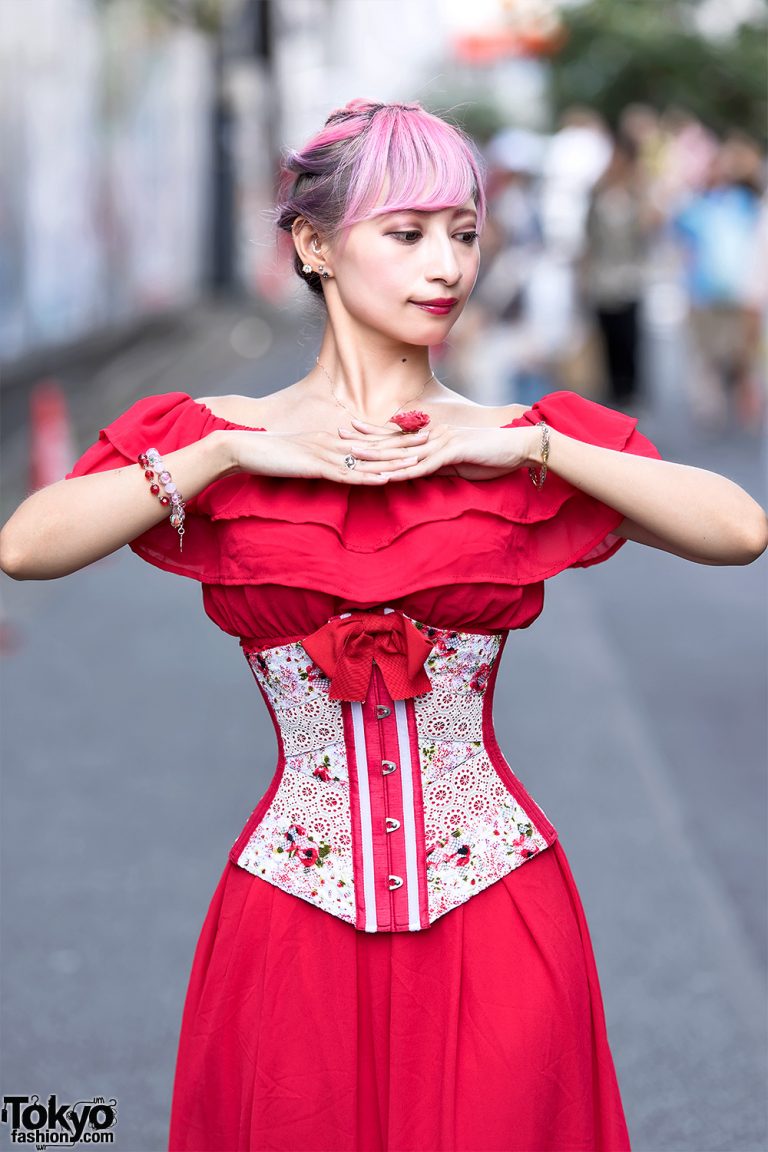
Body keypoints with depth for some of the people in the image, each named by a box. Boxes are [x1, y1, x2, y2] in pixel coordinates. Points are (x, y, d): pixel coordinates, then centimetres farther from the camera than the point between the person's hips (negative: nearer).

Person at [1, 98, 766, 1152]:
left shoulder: (526, 445, 5)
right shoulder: (215, 440, 4)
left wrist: (530, 443, -10)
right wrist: (234, 450, -12)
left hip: (494, 904, 1)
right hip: (296, 921, 0)